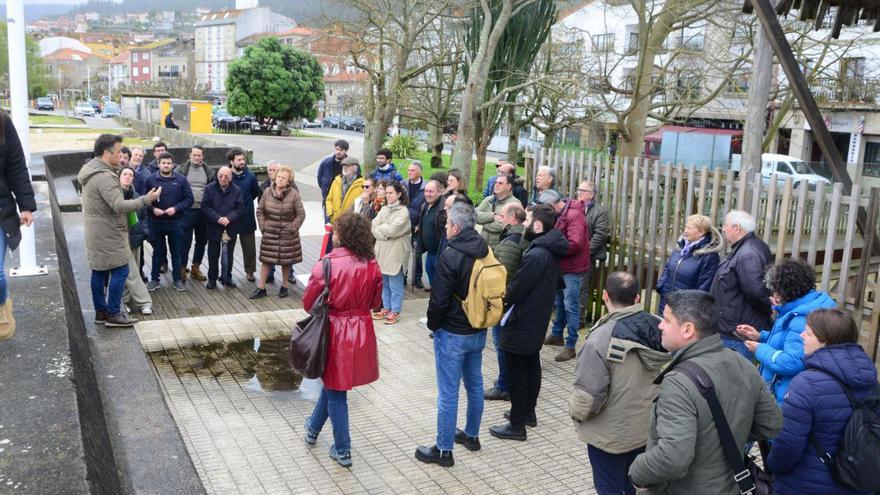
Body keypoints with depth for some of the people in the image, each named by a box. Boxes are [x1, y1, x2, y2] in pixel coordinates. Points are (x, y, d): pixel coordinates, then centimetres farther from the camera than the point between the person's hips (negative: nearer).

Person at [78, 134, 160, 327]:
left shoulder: (91, 170, 12)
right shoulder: (104, 176, -22)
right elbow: (119, 206, -28)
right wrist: (146, 199, -23)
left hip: (96, 234, 10)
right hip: (108, 235, -10)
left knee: (99, 272, 13)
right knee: (120, 271, -4)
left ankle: (100, 311, 21)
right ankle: (113, 314, 0)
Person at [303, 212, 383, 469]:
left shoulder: (327, 265, -19)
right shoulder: (372, 265, -7)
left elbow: (308, 303, -8)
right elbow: (375, 300, 6)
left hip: (335, 331, -4)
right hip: (362, 330, 5)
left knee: (335, 391, 11)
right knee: (332, 381, 25)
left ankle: (342, 451, 21)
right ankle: (313, 427, 44)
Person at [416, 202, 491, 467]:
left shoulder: (450, 256, -21)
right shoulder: (486, 252, 0)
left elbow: (439, 299, -19)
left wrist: (433, 324, -1)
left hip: (452, 333, -8)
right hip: (479, 331, 8)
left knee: (448, 393, 2)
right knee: (475, 384, 20)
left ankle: (444, 449, 12)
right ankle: (471, 435, 36)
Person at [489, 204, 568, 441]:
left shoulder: (535, 256, -28)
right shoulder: (551, 251, 3)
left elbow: (516, 289, -23)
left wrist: (503, 302, -4)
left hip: (521, 323, -10)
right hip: (538, 319, 10)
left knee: (517, 374, 1)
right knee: (531, 367, 21)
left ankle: (517, 425, 10)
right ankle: (528, 412, 35)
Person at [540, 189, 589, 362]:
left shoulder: (574, 215, -20)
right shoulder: (560, 214, 10)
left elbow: (575, 244, -28)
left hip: (572, 268, -10)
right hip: (562, 266, 10)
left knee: (570, 306, -5)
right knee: (560, 302, 21)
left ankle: (570, 346, 0)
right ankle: (556, 335, 36)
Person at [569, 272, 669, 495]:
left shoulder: (602, 337, -28)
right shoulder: (660, 328, -8)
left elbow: (589, 396, -25)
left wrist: (575, 411, -5)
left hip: (611, 435, -6)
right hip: (649, 428, 6)